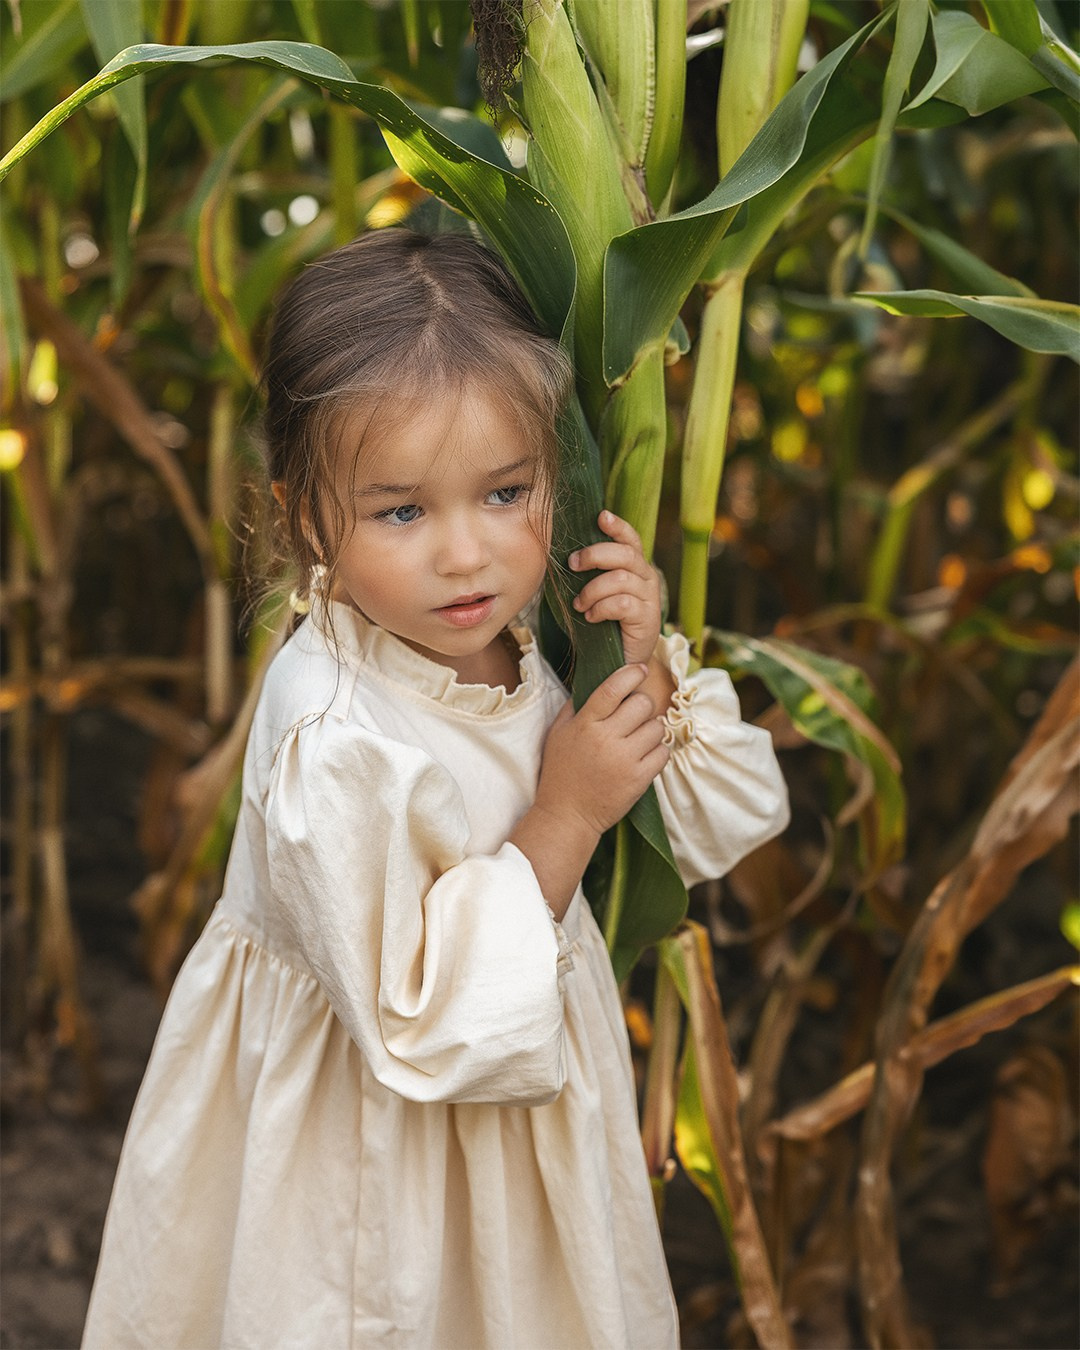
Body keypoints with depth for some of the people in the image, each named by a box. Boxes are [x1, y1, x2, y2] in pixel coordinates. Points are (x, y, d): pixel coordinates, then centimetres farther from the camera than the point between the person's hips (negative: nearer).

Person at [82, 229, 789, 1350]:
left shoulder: (535, 631, -13)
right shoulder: (330, 744, -34)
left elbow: (728, 826, -4)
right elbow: (422, 1031, -30)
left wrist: (648, 667, -22)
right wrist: (565, 818, -31)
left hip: (522, 1070, 7)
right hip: (366, 1131, -6)